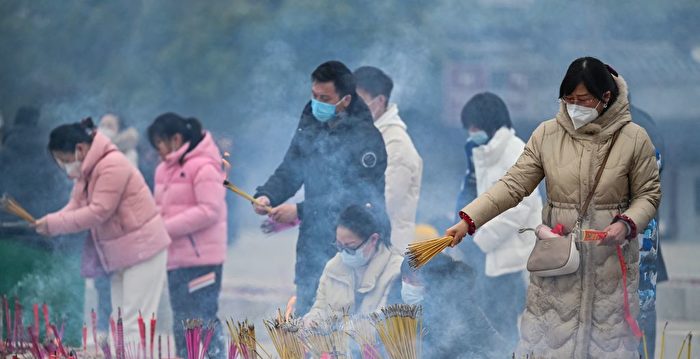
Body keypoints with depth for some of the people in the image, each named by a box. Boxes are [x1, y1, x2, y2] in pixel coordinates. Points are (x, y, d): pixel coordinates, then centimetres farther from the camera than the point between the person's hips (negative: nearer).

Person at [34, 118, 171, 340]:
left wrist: (54, 224, -21)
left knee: (135, 322, -13)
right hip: (120, 253, 10)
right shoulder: (86, 171, 10)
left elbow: (98, 211, -26)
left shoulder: (112, 166, -22)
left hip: (143, 248, -10)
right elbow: (76, 206, 6)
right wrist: (49, 223, -14)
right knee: (120, 321, 9)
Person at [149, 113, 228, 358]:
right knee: (182, 327, 13)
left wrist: (166, 227, -19)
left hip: (201, 260, -9)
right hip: (176, 259, 9)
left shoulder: (204, 167, -12)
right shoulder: (166, 170, 15)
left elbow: (210, 210, -19)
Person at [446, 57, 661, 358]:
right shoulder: (547, 134, -3)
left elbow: (648, 194, 2)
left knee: (606, 331, 5)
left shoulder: (633, 138, -6)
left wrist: (627, 224, -18)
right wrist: (468, 220, -15)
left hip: (610, 254, -1)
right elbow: (513, 185, -5)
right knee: (550, 332, 5)